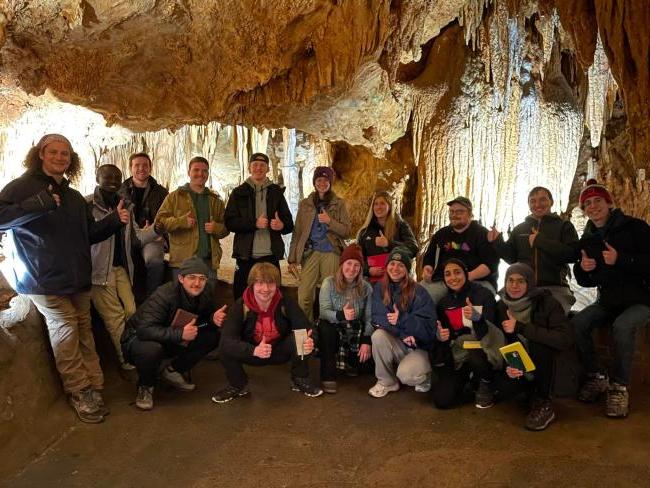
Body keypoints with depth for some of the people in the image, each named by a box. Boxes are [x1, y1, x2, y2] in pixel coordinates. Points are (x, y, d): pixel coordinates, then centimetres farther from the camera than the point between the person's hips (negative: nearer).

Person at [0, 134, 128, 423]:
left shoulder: (74, 197, 17)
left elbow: (89, 234, 19)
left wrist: (115, 220, 3)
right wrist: (40, 203, -27)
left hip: (77, 279, 6)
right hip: (44, 280, -6)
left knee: (83, 330, 5)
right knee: (65, 329, -9)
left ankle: (93, 386, 10)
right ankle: (79, 391, 1)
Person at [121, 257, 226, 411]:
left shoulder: (206, 290, -12)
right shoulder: (164, 295, -31)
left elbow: (207, 314, 2)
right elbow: (144, 330, -38)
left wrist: (214, 318, -23)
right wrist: (179, 334, -46)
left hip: (174, 340, 6)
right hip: (138, 339, -6)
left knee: (214, 335, -14)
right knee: (151, 349, -41)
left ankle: (173, 371, 4)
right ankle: (145, 387, -6)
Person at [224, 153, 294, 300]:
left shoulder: (276, 192, 13)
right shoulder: (239, 193, 10)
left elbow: (289, 224, 10)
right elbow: (230, 222, -1)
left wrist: (282, 225, -13)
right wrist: (254, 223, -15)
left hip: (270, 256, 1)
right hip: (245, 256, -1)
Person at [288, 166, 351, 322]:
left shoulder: (339, 204, 8)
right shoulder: (305, 204, 11)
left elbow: (346, 231, 4)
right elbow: (297, 233, 9)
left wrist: (330, 221, -13)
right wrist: (292, 259, 4)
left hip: (331, 253, -1)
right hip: (310, 253, 1)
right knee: (304, 296, -6)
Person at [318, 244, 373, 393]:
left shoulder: (366, 287, 0)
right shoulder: (329, 283, -7)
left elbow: (369, 317, -7)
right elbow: (324, 312, -16)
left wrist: (366, 341, -19)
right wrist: (341, 315, -36)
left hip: (356, 333, 3)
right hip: (334, 329, -3)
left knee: (369, 357, -18)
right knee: (325, 328, -35)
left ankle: (350, 363, 20)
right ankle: (328, 376, -21)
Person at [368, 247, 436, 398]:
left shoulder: (418, 292, -11)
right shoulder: (380, 288, -1)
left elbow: (427, 327, -15)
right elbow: (377, 317, -9)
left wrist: (401, 320, -29)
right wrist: (402, 333, -22)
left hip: (419, 347, -3)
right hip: (396, 345, 3)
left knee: (406, 375, -29)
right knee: (378, 335, -27)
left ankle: (425, 375, 10)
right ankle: (386, 382, -6)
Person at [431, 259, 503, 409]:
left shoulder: (484, 295, -10)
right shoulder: (443, 302, 3)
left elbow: (488, 332, -17)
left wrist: (477, 317, -38)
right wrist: (441, 336, -14)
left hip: (481, 351, -3)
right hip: (456, 355, 3)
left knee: (476, 357, -39)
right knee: (442, 400, -14)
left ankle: (486, 387, -2)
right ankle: (466, 377, 19)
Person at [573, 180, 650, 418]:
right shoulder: (587, 239, 8)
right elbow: (586, 281, 13)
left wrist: (621, 259, -27)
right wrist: (583, 269, -9)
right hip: (608, 301, 5)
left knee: (622, 326, -34)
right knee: (577, 324, -20)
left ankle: (620, 387, -16)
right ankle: (597, 376, -1)